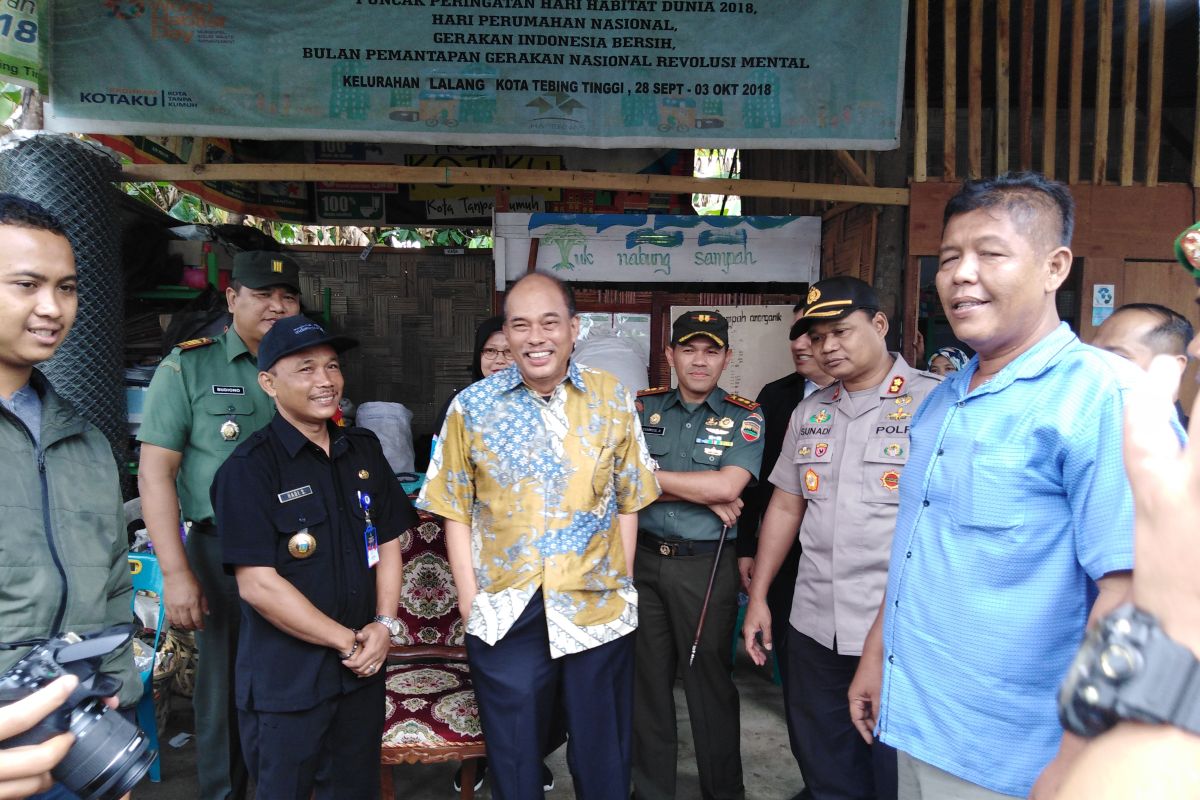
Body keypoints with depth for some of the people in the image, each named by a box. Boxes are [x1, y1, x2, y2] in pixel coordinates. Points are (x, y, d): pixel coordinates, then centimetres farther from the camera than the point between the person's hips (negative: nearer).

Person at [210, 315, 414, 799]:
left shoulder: (364, 450, 4)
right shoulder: (248, 468, -14)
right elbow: (258, 583, -18)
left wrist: (384, 625, -6)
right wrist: (346, 640, -13)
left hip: (363, 669, 5)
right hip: (284, 682, -5)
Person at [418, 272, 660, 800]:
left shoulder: (612, 399, -1)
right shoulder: (471, 406, -4)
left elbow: (628, 501, 3)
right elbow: (456, 511, 0)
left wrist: (621, 583, -1)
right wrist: (469, 599, -4)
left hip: (599, 610, 1)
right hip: (504, 615, 0)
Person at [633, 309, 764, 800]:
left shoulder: (744, 418, -2)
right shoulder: (643, 407, 4)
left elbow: (727, 486, -17)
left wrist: (647, 474, -11)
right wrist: (704, 495, -14)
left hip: (705, 567, -2)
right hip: (642, 560, 3)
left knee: (710, 683, 11)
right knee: (646, 678, 14)